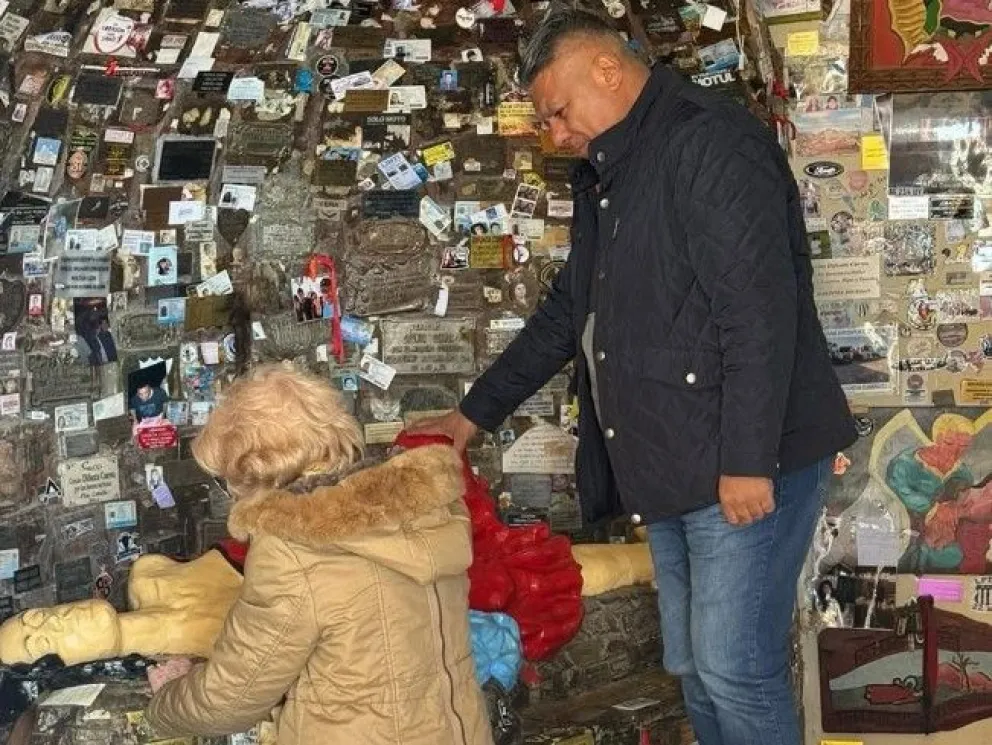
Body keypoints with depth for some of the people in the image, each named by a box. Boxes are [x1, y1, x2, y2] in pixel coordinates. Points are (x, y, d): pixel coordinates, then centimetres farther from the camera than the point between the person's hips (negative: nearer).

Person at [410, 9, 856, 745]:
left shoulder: (711, 142, -14)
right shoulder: (607, 178, 17)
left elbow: (760, 311, -21)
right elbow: (568, 312, 26)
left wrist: (748, 460, -23)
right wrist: (476, 411, 27)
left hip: (747, 465, -9)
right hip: (671, 466, 9)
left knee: (735, 670, -5)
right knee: (693, 669, 13)